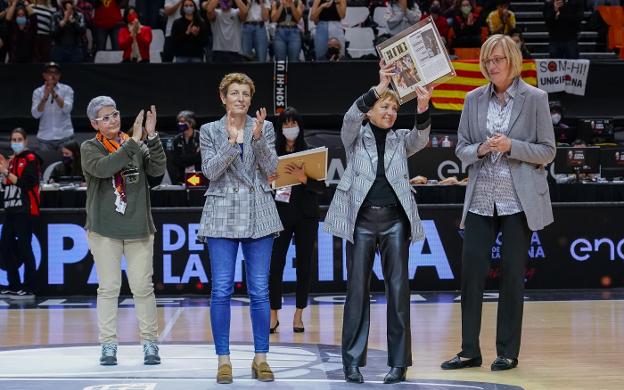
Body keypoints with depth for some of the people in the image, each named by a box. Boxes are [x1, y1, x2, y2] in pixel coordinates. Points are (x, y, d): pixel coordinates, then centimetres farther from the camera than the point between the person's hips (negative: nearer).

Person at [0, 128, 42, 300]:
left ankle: (29, 289, -1)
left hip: (25, 211, -8)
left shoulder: (30, 159, -5)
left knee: (24, 248, -7)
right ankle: (14, 286, 16)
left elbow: (26, 183, -15)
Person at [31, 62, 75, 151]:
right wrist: (45, 97, -20)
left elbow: (67, 109, -12)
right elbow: (35, 114, -6)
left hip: (65, 135, -1)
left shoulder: (67, 89, 4)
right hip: (45, 137, 1)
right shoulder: (38, 92, 7)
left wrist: (54, 94, -23)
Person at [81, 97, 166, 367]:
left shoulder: (138, 146, 8)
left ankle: (150, 343, 10)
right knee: (108, 288, 2)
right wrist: (133, 141, -22)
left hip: (138, 228, 2)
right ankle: (108, 345, 8)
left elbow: (158, 169, -6)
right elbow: (103, 168, -20)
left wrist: (151, 137, -16)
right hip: (104, 229, -1)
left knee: (142, 287, 2)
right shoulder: (89, 148, 2)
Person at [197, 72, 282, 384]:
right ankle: (223, 359, 4)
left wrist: (258, 138, -14)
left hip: (259, 216, 1)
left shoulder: (264, 127, 9)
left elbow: (271, 169, -1)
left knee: (259, 290, 2)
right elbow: (211, 171, -5)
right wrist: (232, 141, -16)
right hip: (222, 215, -1)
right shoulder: (210, 131, 6)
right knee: (221, 290, -3)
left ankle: (261, 358, 9)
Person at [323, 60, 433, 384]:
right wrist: (379, 87, -27)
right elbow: (350, 117, -14)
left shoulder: (400, 140, 13)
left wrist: (423, 108, -28)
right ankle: (352, 361, 5)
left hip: (395, 220, 2)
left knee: (398, 288, -1)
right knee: (357, 289, -1)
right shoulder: (355, 136, 7)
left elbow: (421, 138, -7)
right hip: (361, 219, -2)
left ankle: (399, 362, 5)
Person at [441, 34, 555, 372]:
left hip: (519, 200, -3)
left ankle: (508, 352, 11)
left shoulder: (535, 98, -2)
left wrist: (511, 146, -17)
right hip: (481, 199, 3)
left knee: (512, 275, 2)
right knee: (471, 271, -2)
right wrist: (481, 150, -11)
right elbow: (461, 148, 10)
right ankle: (469, 350, 7)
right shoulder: (474, 99, 8)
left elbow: (547, 151, -2)